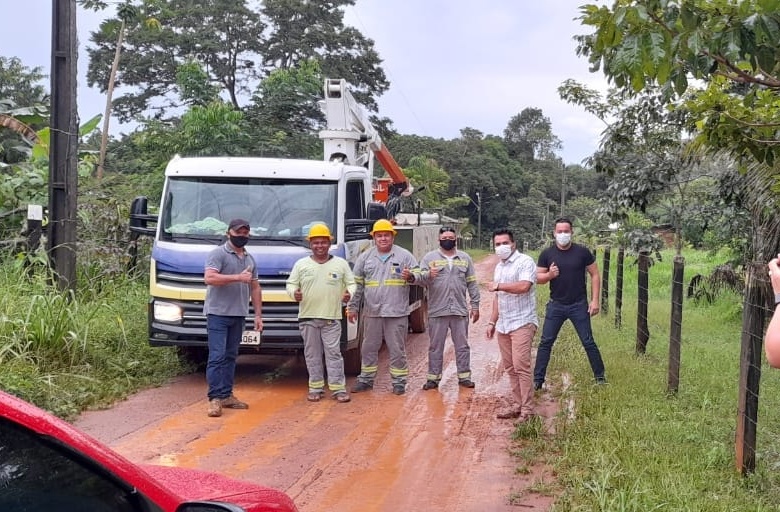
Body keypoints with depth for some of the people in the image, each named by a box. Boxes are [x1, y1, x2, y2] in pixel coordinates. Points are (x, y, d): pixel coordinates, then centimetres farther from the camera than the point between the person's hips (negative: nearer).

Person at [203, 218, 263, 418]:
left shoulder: (250, 259, 16)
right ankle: (215, 398, -8)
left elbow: (255, 288, 19)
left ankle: (226, 395, 17)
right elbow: (209, 278, -21)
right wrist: (238, 277, -22)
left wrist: (258, 314, 14)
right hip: (218, 313, -7)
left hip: (239, 315, 7)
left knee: (230, 356, 11)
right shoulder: (218, 254, -6)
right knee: (217, 356, -9)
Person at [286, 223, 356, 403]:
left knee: (334, 353, -3)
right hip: (308, 317, 1)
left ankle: (338, 388, 0)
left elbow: (351, 283, 10)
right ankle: (315, 388, 14)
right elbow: (291, 284, 11)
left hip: (332, 317, -1)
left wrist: (349, 293, -11)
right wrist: (294, 293, -11)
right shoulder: (301, 264, 8)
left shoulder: (341, 263, 8)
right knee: (312, 354, 6)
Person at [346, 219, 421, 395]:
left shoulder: (404, 255, 2)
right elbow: (357, 284, 11)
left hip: (397, 312, -2)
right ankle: (366, 379, 22)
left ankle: (399, 381, 13)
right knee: (369, 348, 10)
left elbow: (417, 274, 1)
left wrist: (410, 277, -23)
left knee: (397, 349, 3)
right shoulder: (365, 257, 9)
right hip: (372, 312, 3)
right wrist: (352, 307, 9)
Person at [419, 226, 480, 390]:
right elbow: (420, 278, -8)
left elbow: (472, 284, 10)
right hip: (437, 311, -2)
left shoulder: (465, 258, 10)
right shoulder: (429, 258, 3)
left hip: (460, 311, 2)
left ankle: (464, 376, 16)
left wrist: (475, 305, 5)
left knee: (462, 346, 7)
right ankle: (433, 377, 12)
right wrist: (428, 275, -32)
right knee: (436, 346, 5)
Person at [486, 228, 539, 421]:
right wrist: (492, 321, 20)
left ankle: (527, 410, -8)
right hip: (503, 325, 8)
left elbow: (524, 286, -24)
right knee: (510, 368, 9)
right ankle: (517, 405, 16)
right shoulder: (499, 267, 18)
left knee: (521, 366, -12)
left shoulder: (525, 261, -8)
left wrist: (498, 285, -12)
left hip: (522, 323, -8)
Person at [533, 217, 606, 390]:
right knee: (545, 342, 1)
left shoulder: (582, 252, -4)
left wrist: (595, 300, -5)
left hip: (579, 305, -1)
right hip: (556, 305, 1)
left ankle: (600, 377, 18)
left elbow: (594, 275, 1)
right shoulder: (547, 254, -1)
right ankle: (538, 380, 9)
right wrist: (549, 275, -19)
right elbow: (538, 278, 3)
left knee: (588, 342, 4)